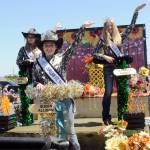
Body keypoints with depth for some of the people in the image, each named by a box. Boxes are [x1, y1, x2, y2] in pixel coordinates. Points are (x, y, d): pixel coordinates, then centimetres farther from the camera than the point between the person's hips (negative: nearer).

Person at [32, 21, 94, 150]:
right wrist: (38, 84, -11)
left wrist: (82, 28, -5)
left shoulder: (61, 58, 0)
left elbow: (74, 45, -3)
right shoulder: (38, 63, 6)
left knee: (69, 127, 6)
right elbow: (34, 80, 12)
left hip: (64, 98, -2)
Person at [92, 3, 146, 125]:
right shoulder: (103, 40, 3)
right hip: (109, 68, -3)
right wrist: (105, 57, -11)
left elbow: (131, 27, 11)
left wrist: (136, 12, 9)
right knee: (108, 92, -7)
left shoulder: (120, 37, 9)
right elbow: (94, 54, 3)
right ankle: (106, 117, 3)